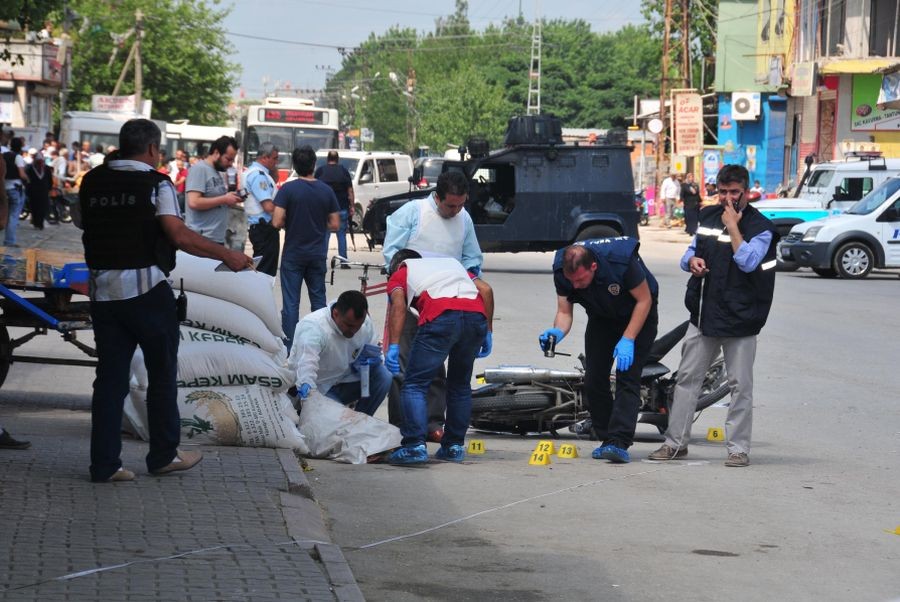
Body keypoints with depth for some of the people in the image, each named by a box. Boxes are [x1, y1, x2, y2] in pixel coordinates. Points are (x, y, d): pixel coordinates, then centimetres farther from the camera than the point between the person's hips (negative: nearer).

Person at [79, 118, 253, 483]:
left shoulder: (92, 182, 7)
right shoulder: (155, 183, -9)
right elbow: (180, 236, -18)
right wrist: (228, 256, -12)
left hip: (103, 289, 5)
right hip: (146, 289, -5)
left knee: (110, 377, 7)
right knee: (162, 374, 11)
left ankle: (104, 464, 4)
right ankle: (163, 455, 18)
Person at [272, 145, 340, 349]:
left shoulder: (288, 189, -12)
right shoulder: (326, 191, -1)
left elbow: (277, 222, -17)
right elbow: (334, 225, 2)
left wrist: (290, 224, 4)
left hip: (293, 254, -3)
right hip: (317, 254, 3)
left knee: (290, 302, 1)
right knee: (318, 300, 13)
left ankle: (289, 349, 0)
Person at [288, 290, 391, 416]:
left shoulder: (364, 322, -7)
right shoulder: (313, 326, -28)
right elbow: (306, 362, -44)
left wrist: (374, 358, -20)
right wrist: (306, 385, -65)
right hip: (318, 389, -6)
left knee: (383, 376, -16)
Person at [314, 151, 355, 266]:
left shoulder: (320, 171, 4)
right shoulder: (343, 171, 6)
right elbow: (350, 191, 4)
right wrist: (352, 206, 8)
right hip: (342, 208, 1)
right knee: (341, 235, 4)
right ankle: (343, 262, 0)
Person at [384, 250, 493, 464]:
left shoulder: (400, 274, 25)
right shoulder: (451, 262, 38)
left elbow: (398, 304, 3)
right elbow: (486, 290, 24)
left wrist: (393, 346, -4)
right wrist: (487, 332, 26)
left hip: (440, 317, -4)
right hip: (476, 316, 5)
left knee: (415, 384, 2)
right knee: (460, 385, 21)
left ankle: (415, 445, -9)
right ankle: (455, 446, 22)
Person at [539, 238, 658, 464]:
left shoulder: (621, 261, -37)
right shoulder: (562, 272, -24)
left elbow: (644, 300, -23)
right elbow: (564, 312, -14)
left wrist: (627, 340, -28)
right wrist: (558, 331, -37)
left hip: (637, 315, -5)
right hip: (601, 316, 5)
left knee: (627, 377, -18)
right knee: (594, 380, -3)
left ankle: (619, 443, -25)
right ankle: (607, 439, 9)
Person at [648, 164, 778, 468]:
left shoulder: (760, 226, -5)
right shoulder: (708, 216, 13)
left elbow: (748, 261, -20)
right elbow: (691, 251, 22)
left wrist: (732, 226, -16)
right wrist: (691, 261, -1)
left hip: (740, 317, -5)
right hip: (703, 314, 5)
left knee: (740, 386, 0)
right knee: (687, 378, 6)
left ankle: (738, 448, 6)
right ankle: (676, 442, 13)